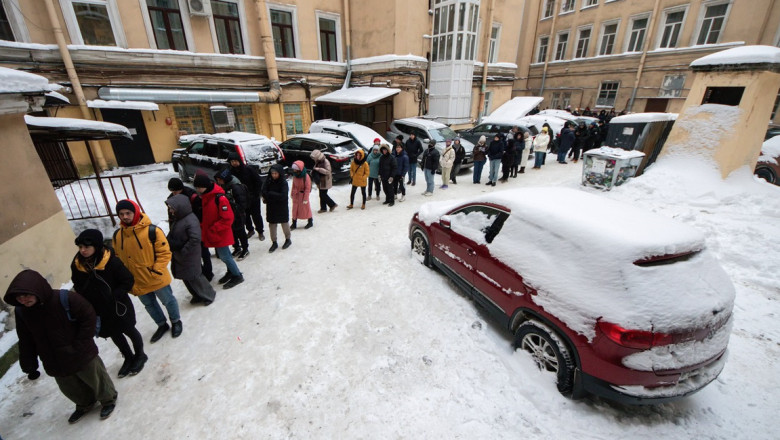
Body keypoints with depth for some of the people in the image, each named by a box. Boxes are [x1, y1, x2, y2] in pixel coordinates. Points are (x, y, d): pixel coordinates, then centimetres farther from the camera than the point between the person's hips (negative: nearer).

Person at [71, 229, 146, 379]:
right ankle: (128, 358, 43)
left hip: (118, 306, -5)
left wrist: (113, 296, -23)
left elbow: (127, 281, -16)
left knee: (129, 330, 14)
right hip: (98, 311, 5)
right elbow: (78, 287, 6)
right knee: (114, 334, 21)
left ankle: (140, 355, 38)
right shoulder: (77, 265, -9)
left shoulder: (111, 261, -24)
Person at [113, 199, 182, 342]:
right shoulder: (117, 235, -3)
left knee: (168, 301, 16)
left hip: (157, 280, -5)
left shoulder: (152, 231, -20)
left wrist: (156, 272, -22)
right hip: (137, 283, 5)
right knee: (149, 305, 23)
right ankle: (162, 325, 46)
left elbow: (165, 253, -17)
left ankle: (175, 321, 42)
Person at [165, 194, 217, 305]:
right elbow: (172, 236, 18)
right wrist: (170, 247, 6)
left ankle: (208, 295, 22)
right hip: (178, 256, 9)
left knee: (194, 277, 2)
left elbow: (195, 239, -29)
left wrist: (183, 252, -21)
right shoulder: (176, 219, 6)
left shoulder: (191, 220, -24)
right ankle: (198, 295, 36)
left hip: (189, 257, -9)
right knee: (186, 278, 18)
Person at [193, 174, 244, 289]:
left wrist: (213, 229, -21)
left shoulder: (220, 198, -25)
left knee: (224, 256, 0)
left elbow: (228, 219, -24)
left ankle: (237, 276, 16)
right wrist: (203, 226, 7)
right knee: (223, 254, 20)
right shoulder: (205, 197, 4)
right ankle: (231, 271, 37)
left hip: (221, 234, -8)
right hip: (212, 234, 8)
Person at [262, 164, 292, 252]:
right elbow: (264, 192, -9)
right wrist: (276, 196, -23)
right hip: (271, 207, 3)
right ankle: (274, 243, 22)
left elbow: (283, 196, -21)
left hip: (282, 207, -3)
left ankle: (288, 239, 33)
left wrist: (270, 194, -18)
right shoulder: (268, 181, -3)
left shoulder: (283, 182, -14)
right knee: (272, 225, 8)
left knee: (284, 223, 11)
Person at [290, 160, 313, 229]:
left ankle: (310, 222, 26)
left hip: (303, 194, -5)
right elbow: (293, 185, 8)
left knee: (306, 208, 7)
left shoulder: (306, 176, -21)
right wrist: (292, 193, 11)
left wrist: (305, 198, -17)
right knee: (295, 209, 10)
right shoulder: (295, 175, -4)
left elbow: (308, 188, -18)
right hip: (296, 195, 5)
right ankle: (294, 224, 21)